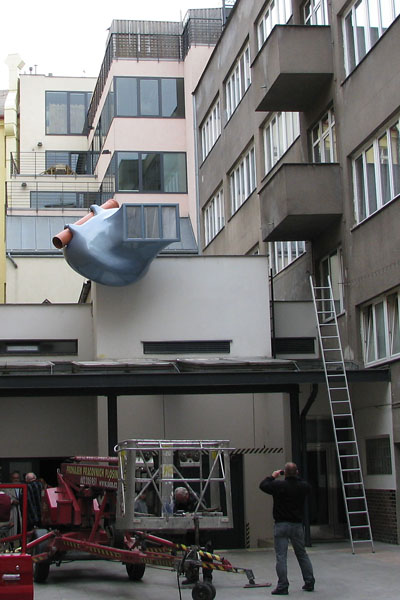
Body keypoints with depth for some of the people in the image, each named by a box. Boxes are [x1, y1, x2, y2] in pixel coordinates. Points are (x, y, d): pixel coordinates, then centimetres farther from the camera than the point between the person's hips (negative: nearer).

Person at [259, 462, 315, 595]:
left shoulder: (278, 485, -11)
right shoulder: (304, 486, -1)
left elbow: (263, 485, 3)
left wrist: (273, 476, 17)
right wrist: (296, 477, 24)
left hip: (281, 525, -4)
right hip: (297, 524, 4)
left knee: (281, 557, -3)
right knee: (302, 554, 17)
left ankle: (283, 586, -5)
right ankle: (309, 583, 20)